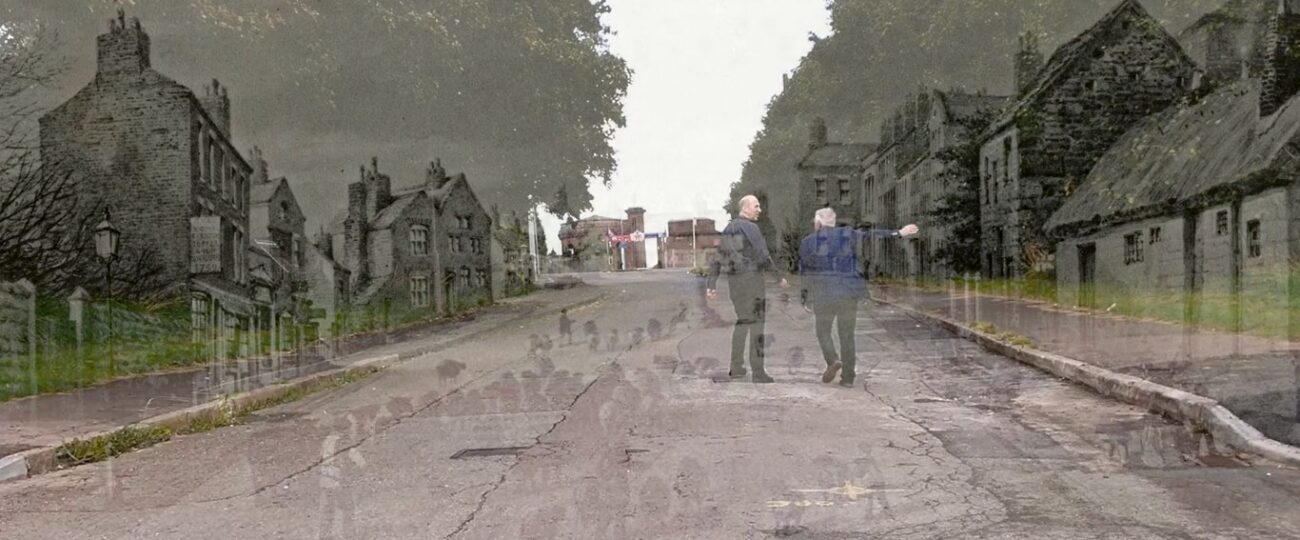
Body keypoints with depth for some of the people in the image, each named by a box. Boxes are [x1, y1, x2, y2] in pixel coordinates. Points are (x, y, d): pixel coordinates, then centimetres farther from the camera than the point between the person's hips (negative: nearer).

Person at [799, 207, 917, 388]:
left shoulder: (808, 242, 3)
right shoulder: (848, 236, 6)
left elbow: (804, 271, 5)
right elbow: (873, 235, -3)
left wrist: (804, 298, 12)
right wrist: (899, 233, -2)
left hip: (823, 294, -2)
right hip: (848, 292, 2)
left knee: (823, 331, 14)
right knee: (847, 334, 10)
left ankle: (833, 360, -12)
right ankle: (848, 377, 9)